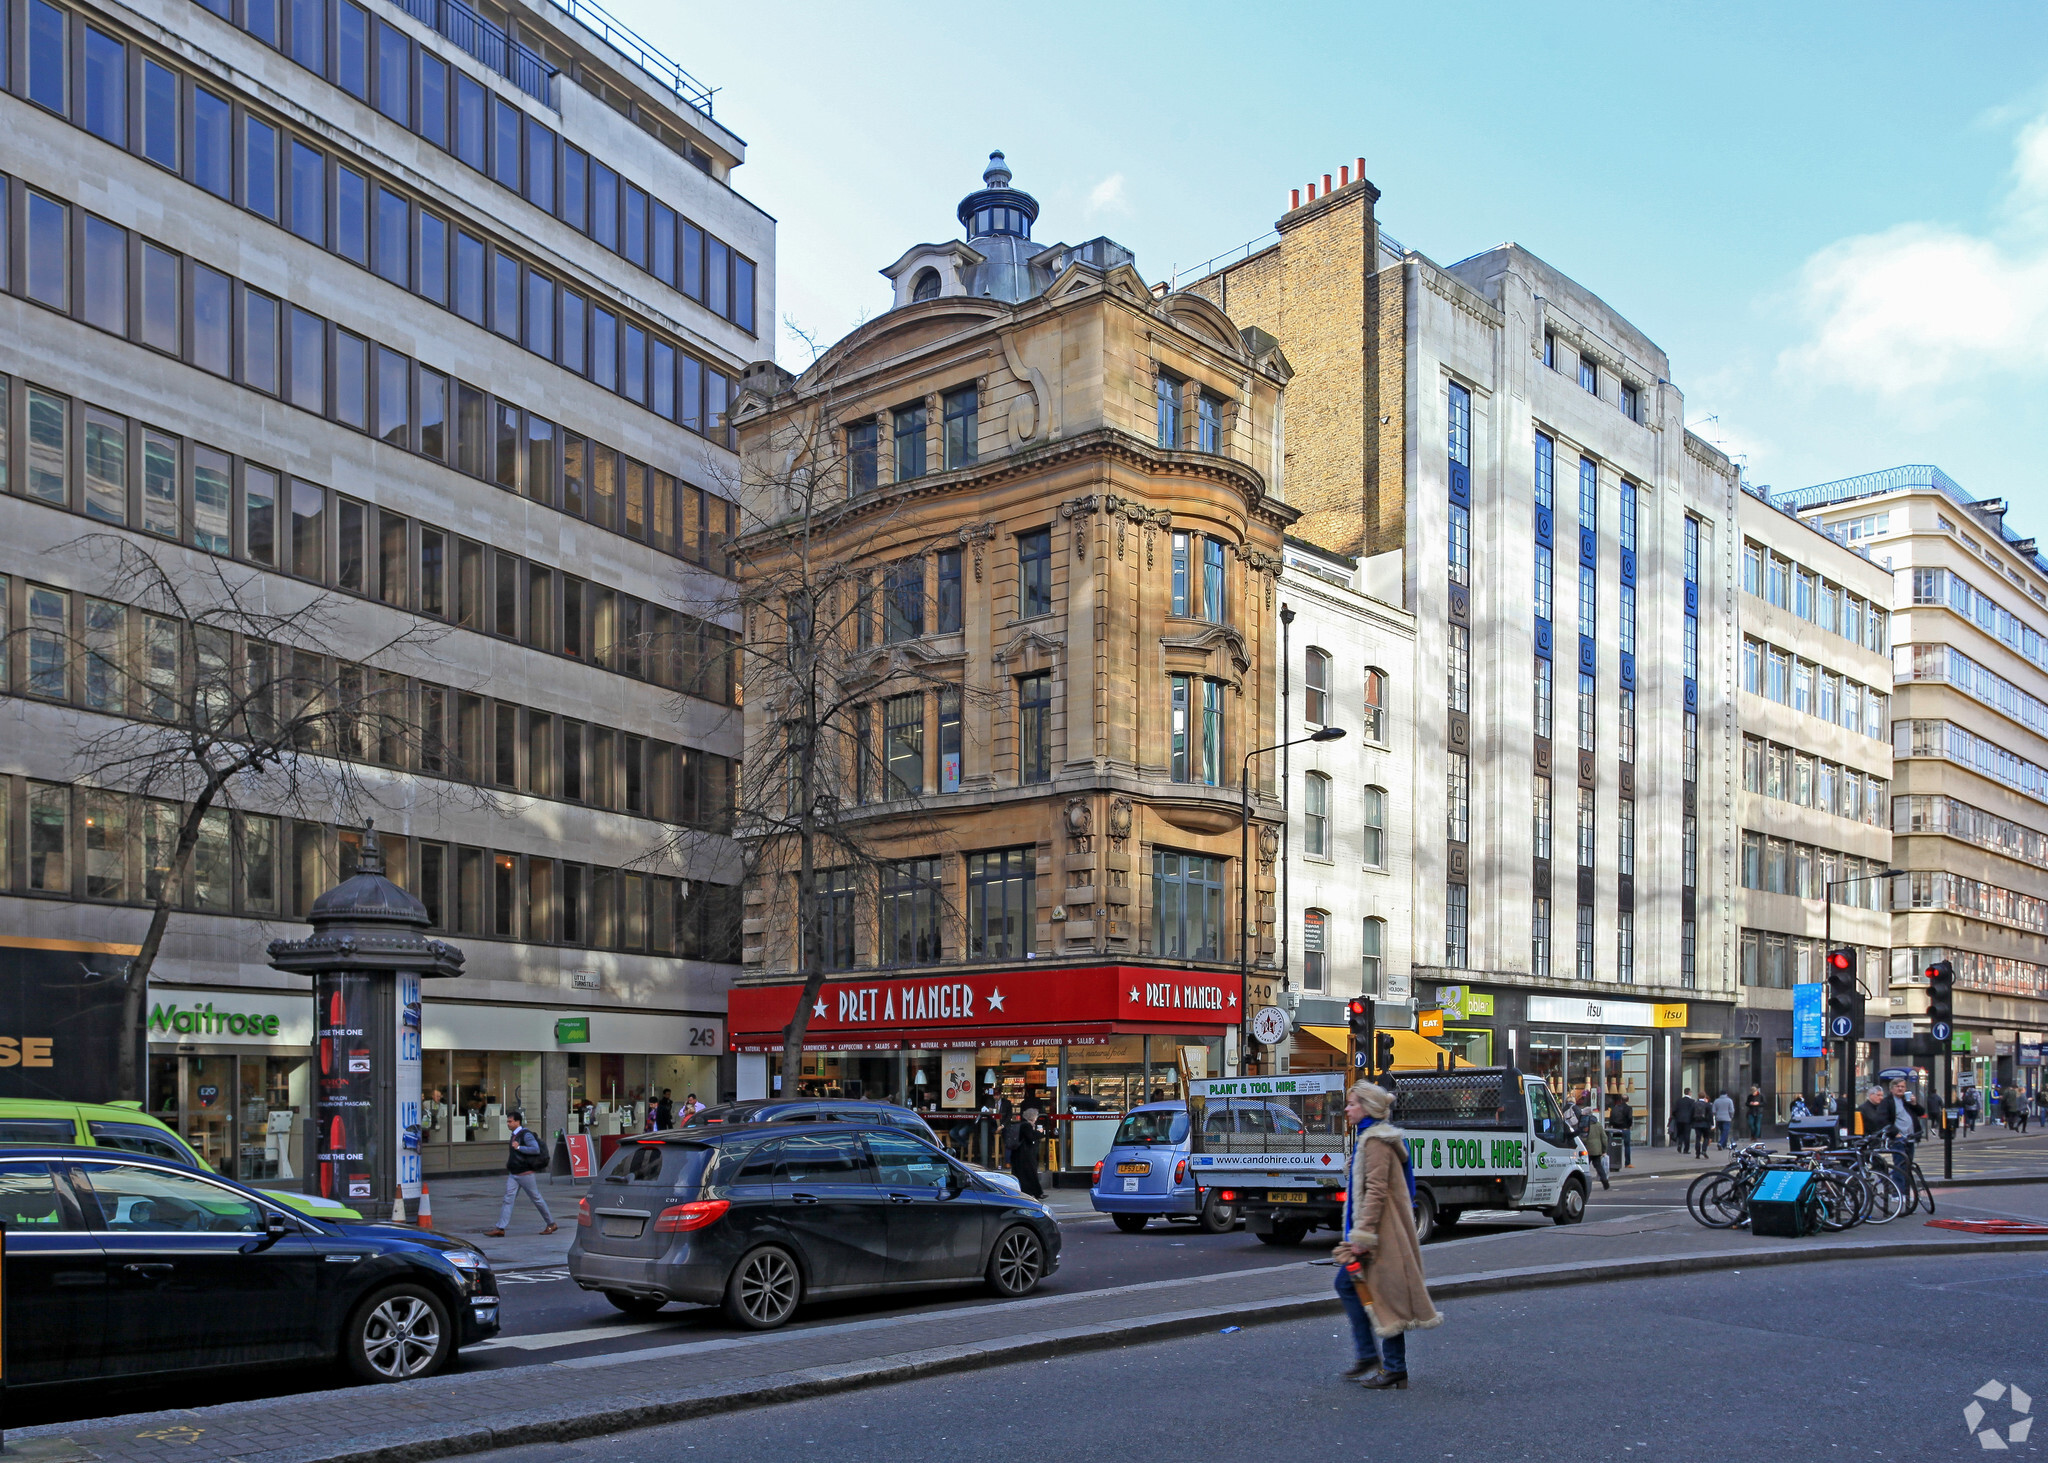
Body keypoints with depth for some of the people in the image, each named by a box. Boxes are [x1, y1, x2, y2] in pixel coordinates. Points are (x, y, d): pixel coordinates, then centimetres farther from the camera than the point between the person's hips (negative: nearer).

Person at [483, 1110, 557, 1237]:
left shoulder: (526, 1134, -15)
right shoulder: (515, 1134, 12)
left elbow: (536, 1149, -25)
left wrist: (518, 1147, -23)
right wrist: (510, 1163, 16)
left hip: (524, 1173, -8)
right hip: (513, 1174, 8)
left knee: (536, 1198, 2)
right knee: (508, 1199, -2)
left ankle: (551, 1224, 14)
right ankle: (500, 1229, -5)